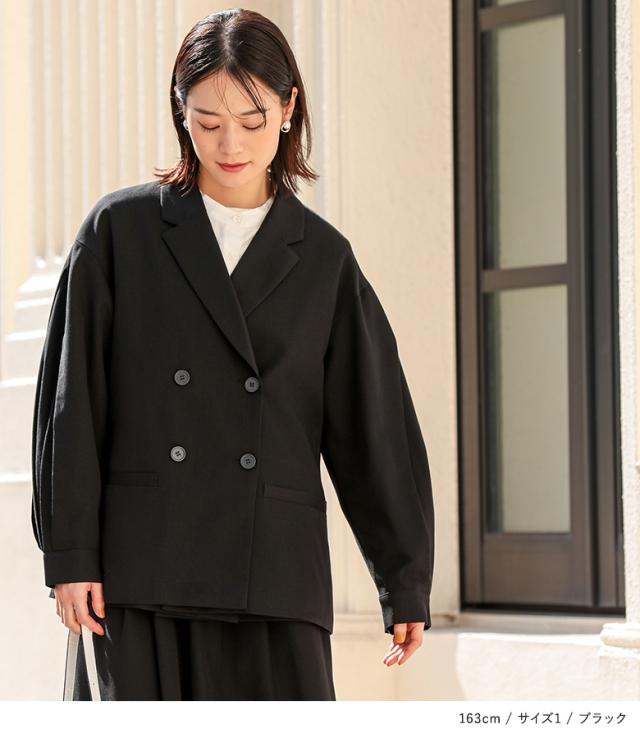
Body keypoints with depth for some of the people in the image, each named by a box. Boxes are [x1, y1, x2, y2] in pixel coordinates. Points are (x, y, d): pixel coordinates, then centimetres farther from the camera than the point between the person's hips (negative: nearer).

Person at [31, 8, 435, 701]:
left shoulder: (324, 259, 10)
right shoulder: (120, 232, 5)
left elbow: (374, 430, 11)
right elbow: (70, 404, 3)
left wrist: (405, 584, 10)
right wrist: (69, 556, -4)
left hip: (275, 584, 2)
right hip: (140, 576, -1)